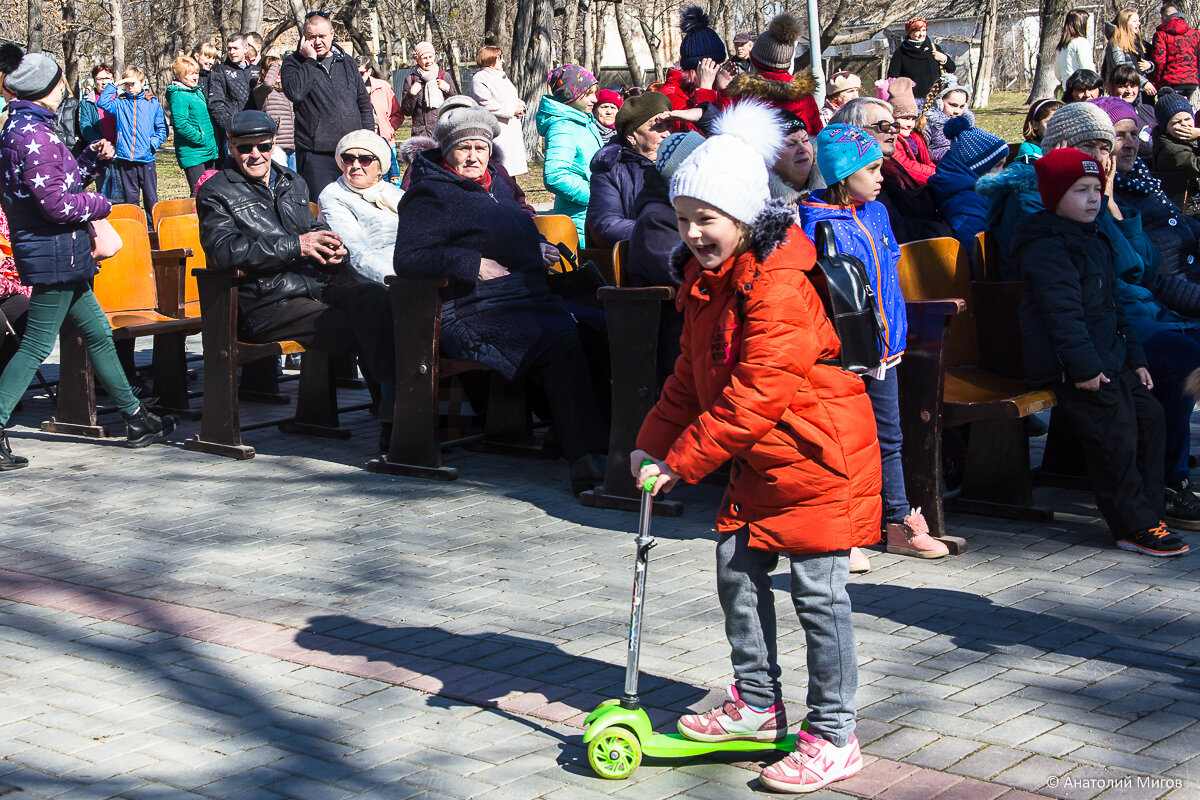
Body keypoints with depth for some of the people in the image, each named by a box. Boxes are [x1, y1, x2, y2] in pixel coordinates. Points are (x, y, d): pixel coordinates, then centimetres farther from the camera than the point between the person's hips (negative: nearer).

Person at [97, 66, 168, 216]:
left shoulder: (153, 103, 8)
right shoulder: (120, 104, 9)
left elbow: (162, 129, 8)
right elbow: (102, 103, -8)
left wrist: (154, 143, -7)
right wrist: (114, 85, -6)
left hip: (147, 158, -1)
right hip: (125, 158, 1)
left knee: (150, 196, 1)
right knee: (130, 196, 7)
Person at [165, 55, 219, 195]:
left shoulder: (197, 92, 16)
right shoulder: (178, 96, -12)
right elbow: (181, 125, -20)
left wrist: (213, 143, 14)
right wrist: (203, 140, -18)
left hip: (209, 152, 9)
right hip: (192, 154, -9)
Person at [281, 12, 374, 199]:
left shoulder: (346, 62, 16)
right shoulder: (293, 62, 3)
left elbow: (364, 103, 21)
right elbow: (295, 92, -18)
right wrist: (310, 59, -12)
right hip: (315, 153, -4)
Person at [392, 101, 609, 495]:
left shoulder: (496, 186, 26)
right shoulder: (430, 194, 1)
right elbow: (407, 259, -12)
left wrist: (539, 248, 22)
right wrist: (472, 265, -17)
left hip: (530, 298, 8)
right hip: (473, 312, -8)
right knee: (561, 344, -32)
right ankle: (587, 458, -37)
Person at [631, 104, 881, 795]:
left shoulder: (780, 283, -23)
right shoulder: (708, 280, 8)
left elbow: (758, 393, -26)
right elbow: (693, 374, 16)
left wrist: (683, 459, -22)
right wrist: (654, 443, 4)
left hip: (816, 451, -9)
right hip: (757, 458, 9)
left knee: (818, 588, -5)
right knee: (738, 568, 11)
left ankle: (834, 737, 4)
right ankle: (758, 704, 27)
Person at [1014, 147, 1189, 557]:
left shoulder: (1094, 241, 19)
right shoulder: (1046, 247, -14)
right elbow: (1063, 312, -22)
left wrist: (1134, 357, 19)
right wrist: (1085, 365, -26)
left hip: (1107, 359, 10)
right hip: (1068, 366, -10)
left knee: (1149, 415, 8)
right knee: (1116, 434, -13)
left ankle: (1148, 511, 15)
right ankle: (1134, 526, -6)